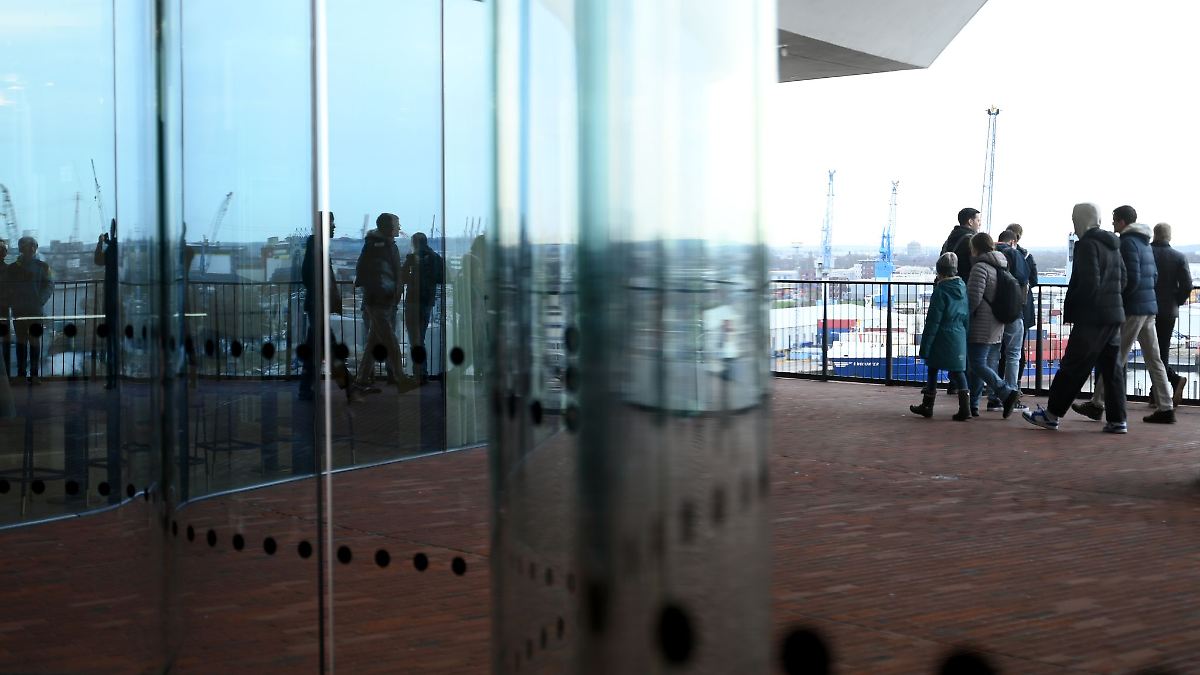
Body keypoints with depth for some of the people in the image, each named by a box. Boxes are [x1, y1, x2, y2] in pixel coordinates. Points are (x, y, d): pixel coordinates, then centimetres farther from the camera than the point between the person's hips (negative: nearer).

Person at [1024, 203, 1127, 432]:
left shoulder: (1087, 244, -12)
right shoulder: (1113, 245, 14)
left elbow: (1089, 283, -19)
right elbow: (1122, 280, 18)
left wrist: (1070, 308, -11)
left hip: (1092, 318, -8)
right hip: (1114, 314, 8)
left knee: (1072, 367, -2)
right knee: (1112, 368, 9)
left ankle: (1051, 415, 3)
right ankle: (1117, 420, 8)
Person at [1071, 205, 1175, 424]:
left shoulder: (1128, 243, -12)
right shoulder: (1145, 244, 16)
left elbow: (1132, 279, -19)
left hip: (1132, 309, -9)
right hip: (1149, 307, 9)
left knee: (1115, 358, -4)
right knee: (1153, 359, 8)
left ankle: (1097, 404, 1)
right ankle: (1165, 408, 7)